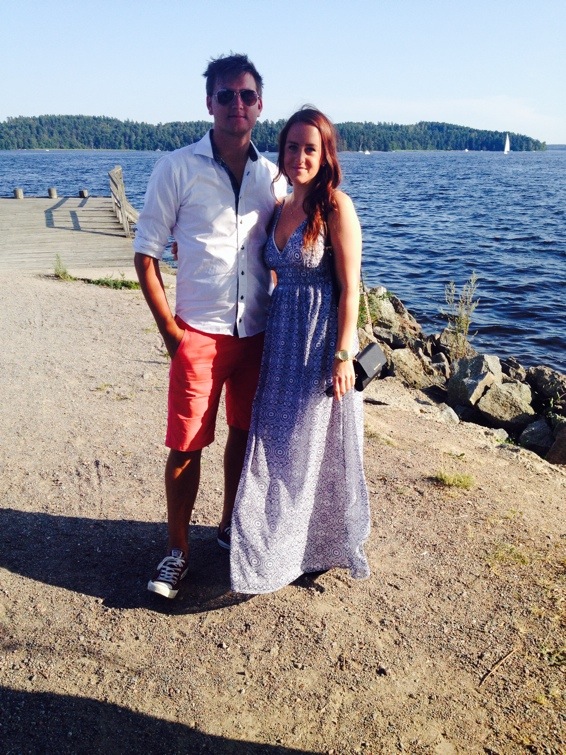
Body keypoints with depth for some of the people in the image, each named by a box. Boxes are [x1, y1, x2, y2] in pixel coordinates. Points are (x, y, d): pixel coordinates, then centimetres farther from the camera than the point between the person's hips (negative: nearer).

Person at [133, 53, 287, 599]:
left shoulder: (271, 175, 6)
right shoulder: (177, 168, -5)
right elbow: (146, 253, -4)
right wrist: (169, 330, -9)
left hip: (258, 333, 4)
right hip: (199, 333, -4)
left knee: (244, 435, 14)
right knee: (186, 446, 1)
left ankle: (230, 528, 34)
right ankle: (177, 550, 18)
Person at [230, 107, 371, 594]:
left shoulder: (335, 205, -9)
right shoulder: (281, 208, 10)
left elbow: (349, 287, -13)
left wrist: (343, 355, -18)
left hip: (322, 338, -7)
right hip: (282, 338, 7)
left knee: (319, 445, 6)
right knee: (276, 443, 13)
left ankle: (324, 544, 27)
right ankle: (283, 542, 32)